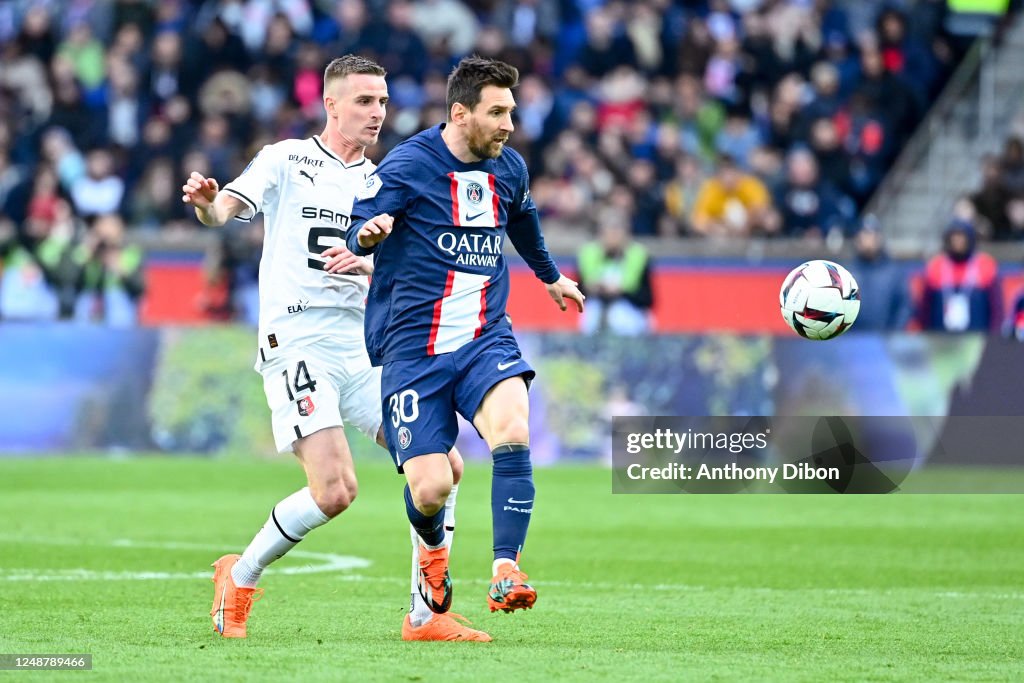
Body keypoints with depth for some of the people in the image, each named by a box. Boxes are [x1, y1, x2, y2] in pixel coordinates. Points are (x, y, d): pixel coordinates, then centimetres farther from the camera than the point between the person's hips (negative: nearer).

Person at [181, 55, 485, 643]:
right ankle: (240, 578, 4)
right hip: (298, 344, -6)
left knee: (444, 466, -1)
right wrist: (206, 201, -35)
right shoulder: (287, 160, 1)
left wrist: (369, 264, -14)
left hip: (363, 348, 6)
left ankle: (427, 615, 8)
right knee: (336, 490, -20)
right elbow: (226, 210, -12)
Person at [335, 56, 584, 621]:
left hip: (485, 339, 3)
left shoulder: (509, 168, 8)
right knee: (429, 489, -9)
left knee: (512, 432, -28)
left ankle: (505, 570, -27)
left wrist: (551, 277, 48)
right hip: (414, 347, -3)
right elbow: (358, 233, -15)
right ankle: (433, 549, 29)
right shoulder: (408, 165, -9)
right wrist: (368, 234, -40)